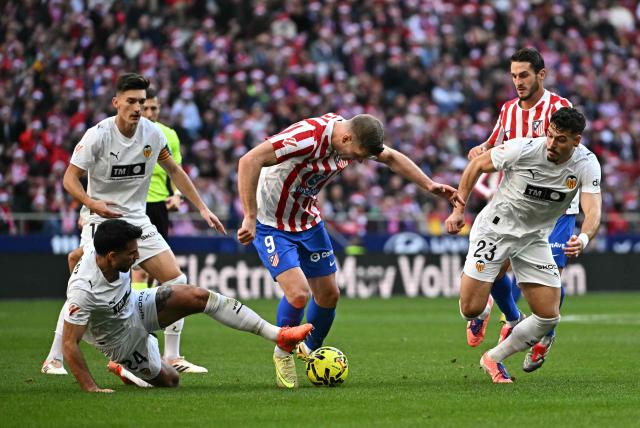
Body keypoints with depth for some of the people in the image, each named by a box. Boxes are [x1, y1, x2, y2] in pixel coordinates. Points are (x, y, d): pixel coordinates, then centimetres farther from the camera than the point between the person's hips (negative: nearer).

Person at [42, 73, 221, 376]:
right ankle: (53, 359, -2)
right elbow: (70, 178, -12)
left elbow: (174, 171, 14)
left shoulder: (152, 133, 0)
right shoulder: (98, 135, -14)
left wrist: (202, 208, 12)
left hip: (137, 220, 5)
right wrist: (92, 203, -32)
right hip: (101, 220, -5)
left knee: (176, 282, -3)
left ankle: (172, 357, 7)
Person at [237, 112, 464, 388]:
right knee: (298, 293, -21)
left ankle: (311, 350, 37)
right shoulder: (307, 137, -34)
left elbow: (391, 157, 11)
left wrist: (430, 185, 5)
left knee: (329, 295, 9)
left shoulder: (356, 138, -9)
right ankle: (283, 355, 8)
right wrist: (250, 219, -40)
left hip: (307, 219, 7)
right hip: (271, 224, -7)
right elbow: (249, 162, -38)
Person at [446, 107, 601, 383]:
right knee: (471, 310, -11)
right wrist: (458, 209, -9)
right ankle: (482, 313, 29)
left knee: (549, 316, -4)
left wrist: (583, 239, -48)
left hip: (535, 237, 3)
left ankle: (494, 359, 17)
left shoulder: (586, 164, -17)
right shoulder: (523, 149, -22)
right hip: (495, 228, -3)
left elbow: (593, 210, -27)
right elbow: (477, 165, -7)